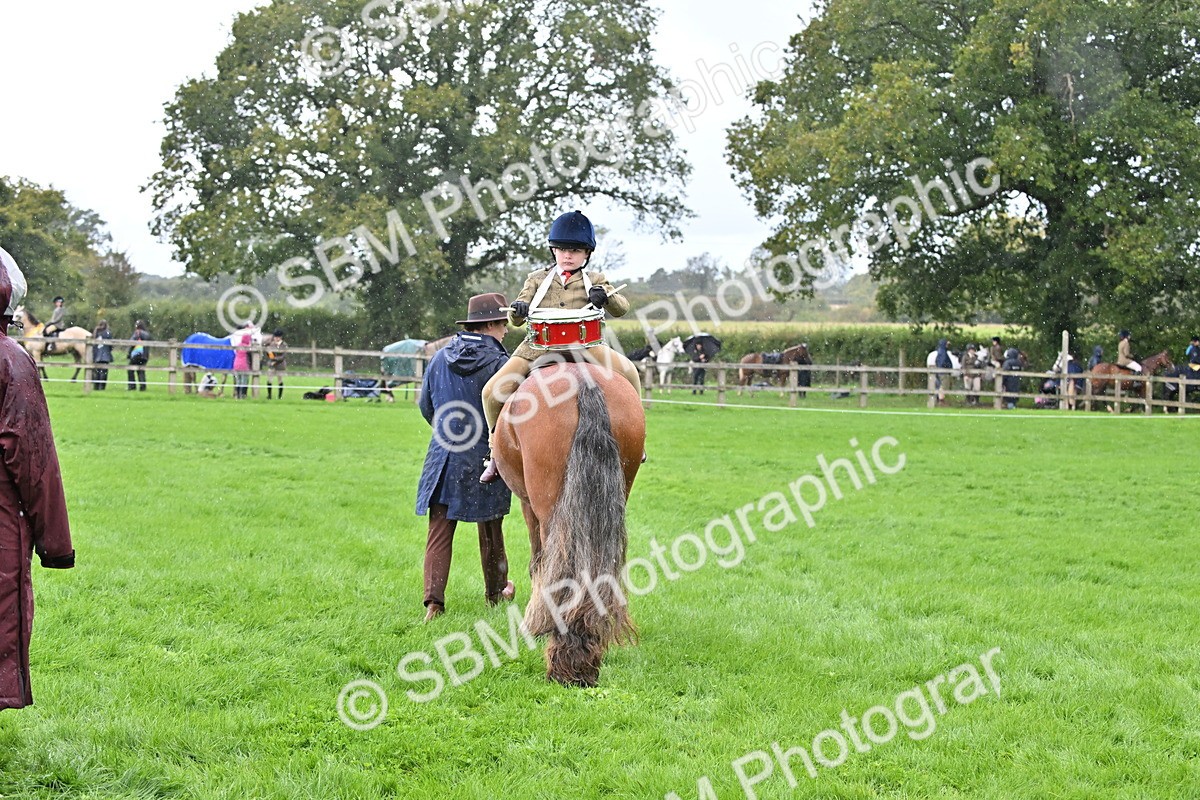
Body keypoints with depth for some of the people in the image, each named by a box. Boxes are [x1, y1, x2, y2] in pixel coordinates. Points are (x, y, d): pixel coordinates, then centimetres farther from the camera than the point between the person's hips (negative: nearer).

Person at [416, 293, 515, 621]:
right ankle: (496, 591, 33)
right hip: (486, 460, -3)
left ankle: (433, 601, -10)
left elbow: (425, 406, 12)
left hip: (443, 458, 3)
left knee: (439, 532, 2)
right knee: (490, 530, 16)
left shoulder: (440, 358, 2)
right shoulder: (500, 363, -13)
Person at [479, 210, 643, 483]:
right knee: (493, 391, -16)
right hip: (538, 346, 1)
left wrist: (605, 295, -21)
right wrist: (518, 309, -14)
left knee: (628, 371, -26)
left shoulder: (594, 280, 13)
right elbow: (515, 321, 11)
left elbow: (621, 309, 1)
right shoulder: (537, 279, 15)